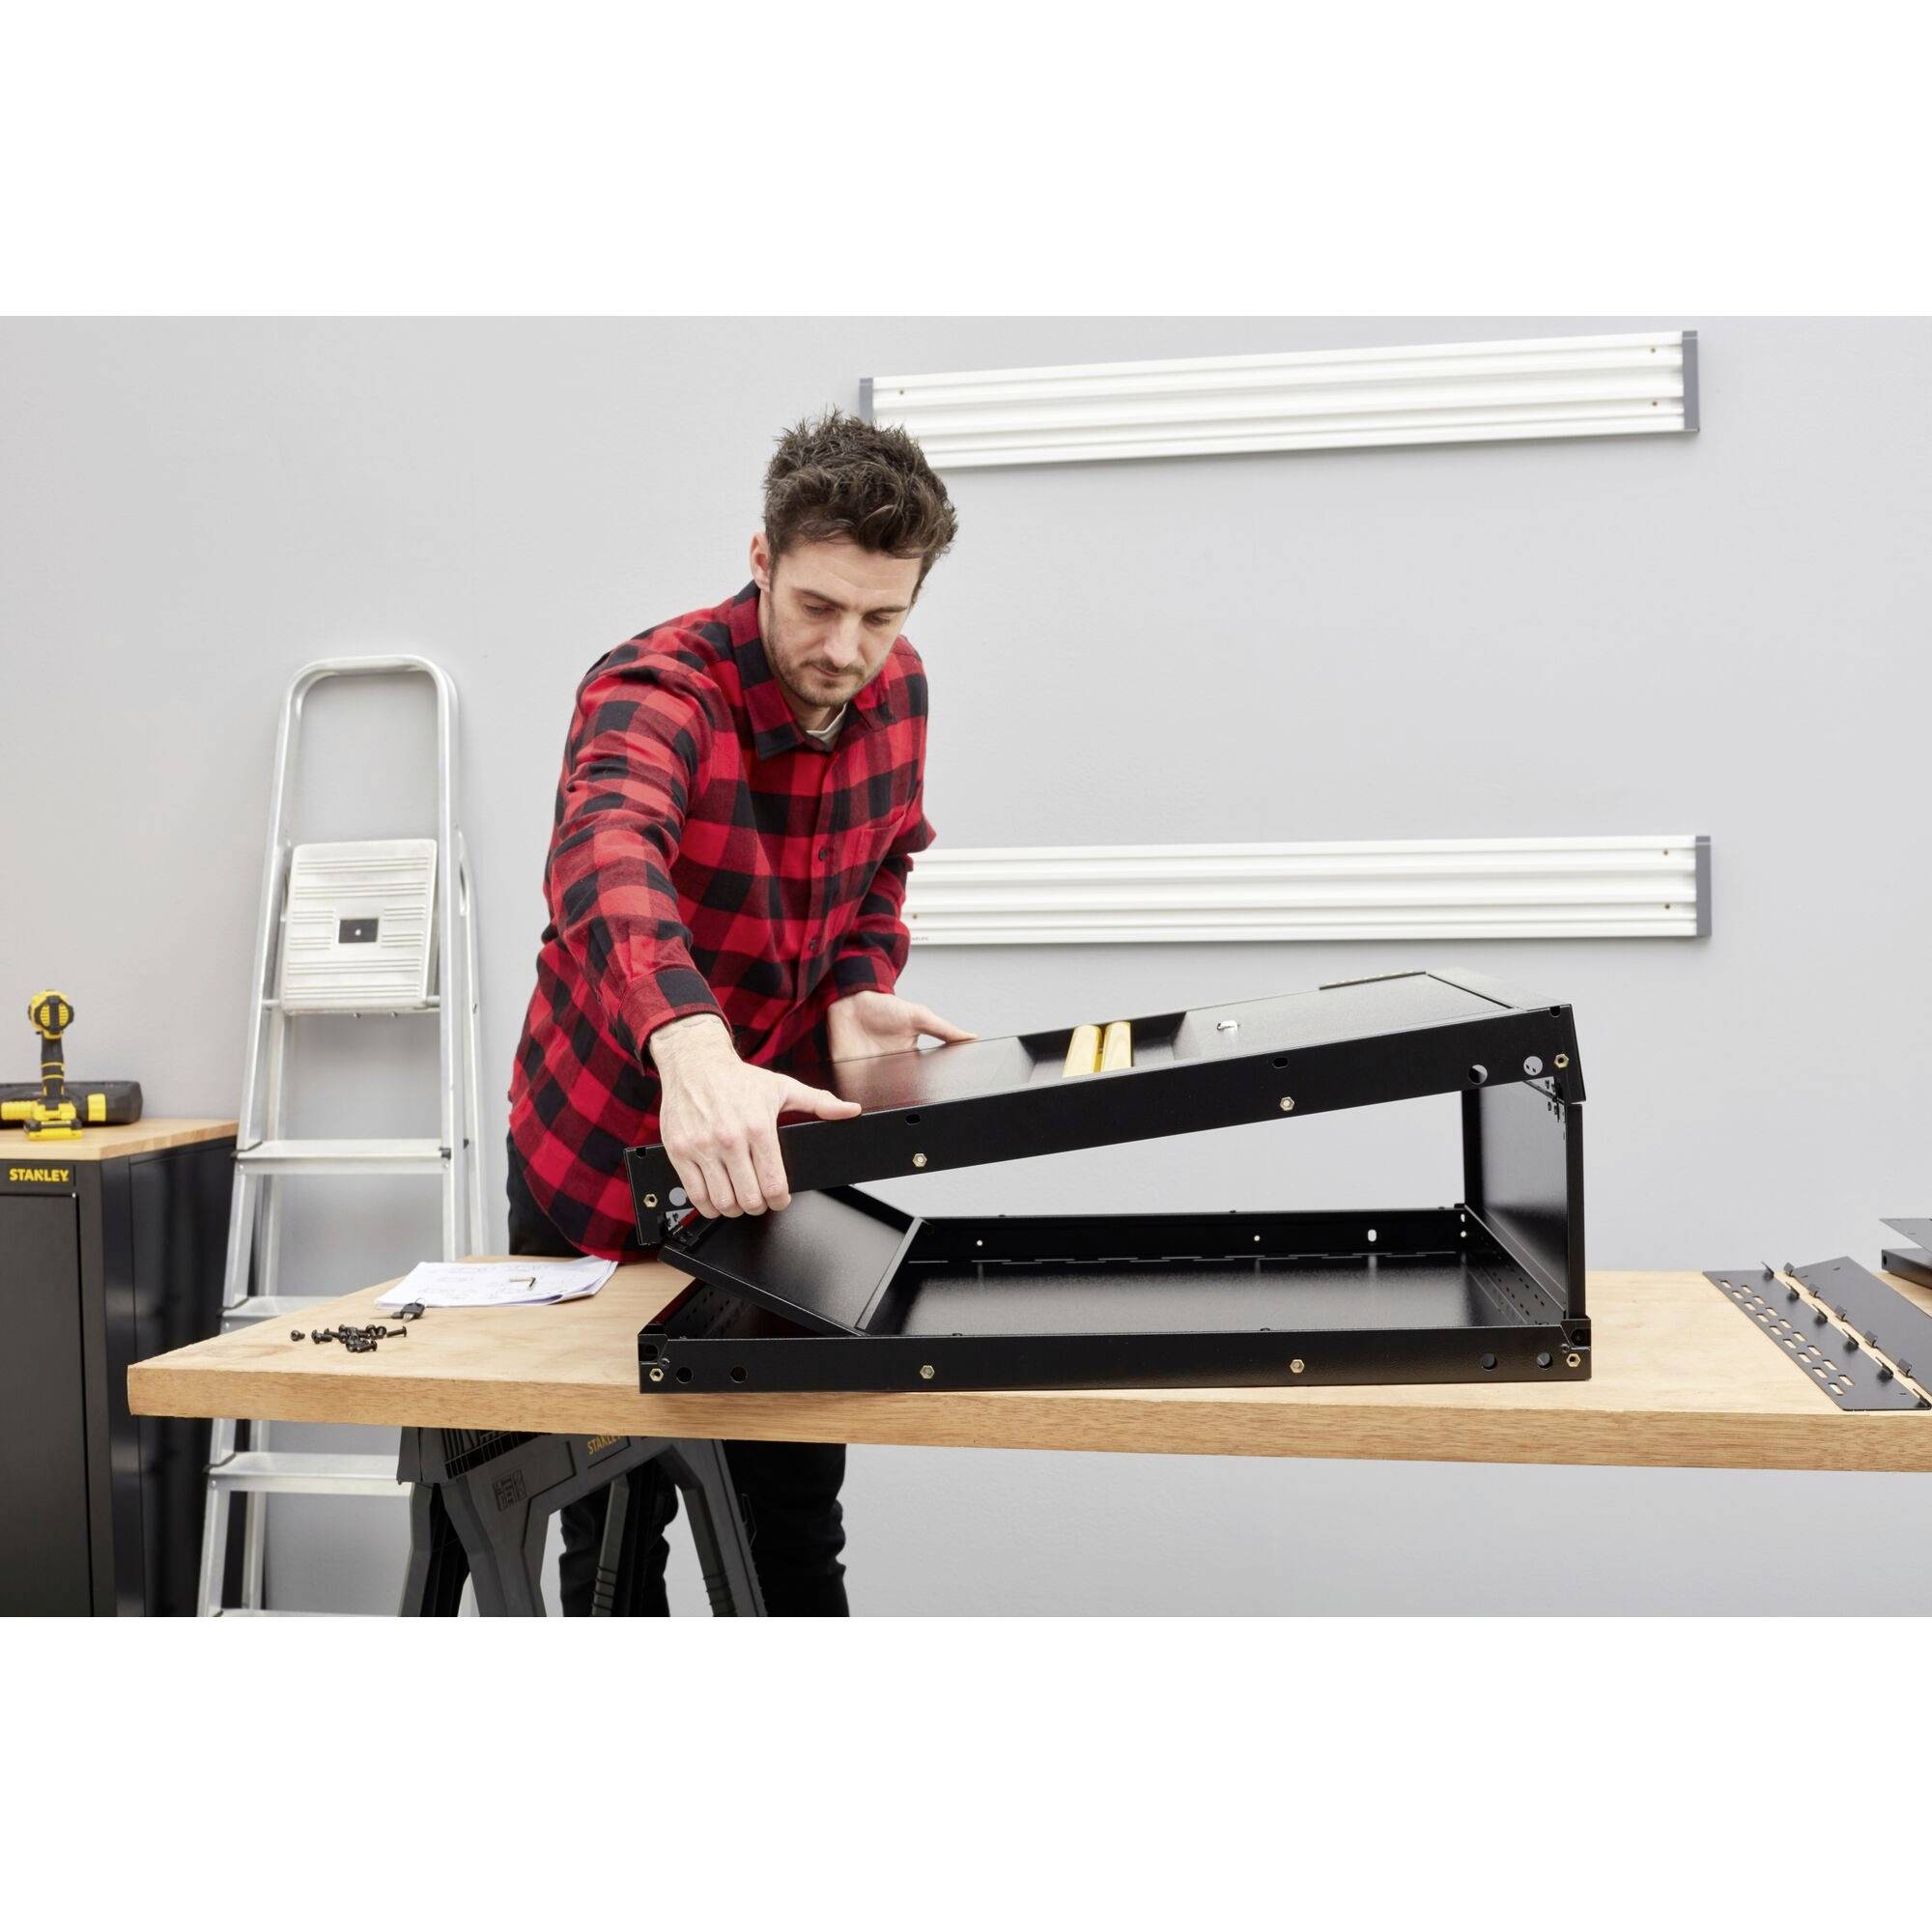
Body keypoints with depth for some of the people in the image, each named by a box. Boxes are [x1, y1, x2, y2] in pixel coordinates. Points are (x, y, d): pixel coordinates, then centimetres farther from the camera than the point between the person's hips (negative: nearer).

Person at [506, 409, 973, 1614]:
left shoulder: (895, 688, -4)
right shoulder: (658, 690, -26)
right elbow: (604, 856, -48)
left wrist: (860, 992, -9)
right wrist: (692, 1048, -68)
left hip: (768, 1162, 5)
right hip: (608, 1163, -5)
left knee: (799, 1524, 12)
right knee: (616, 1527, 8)